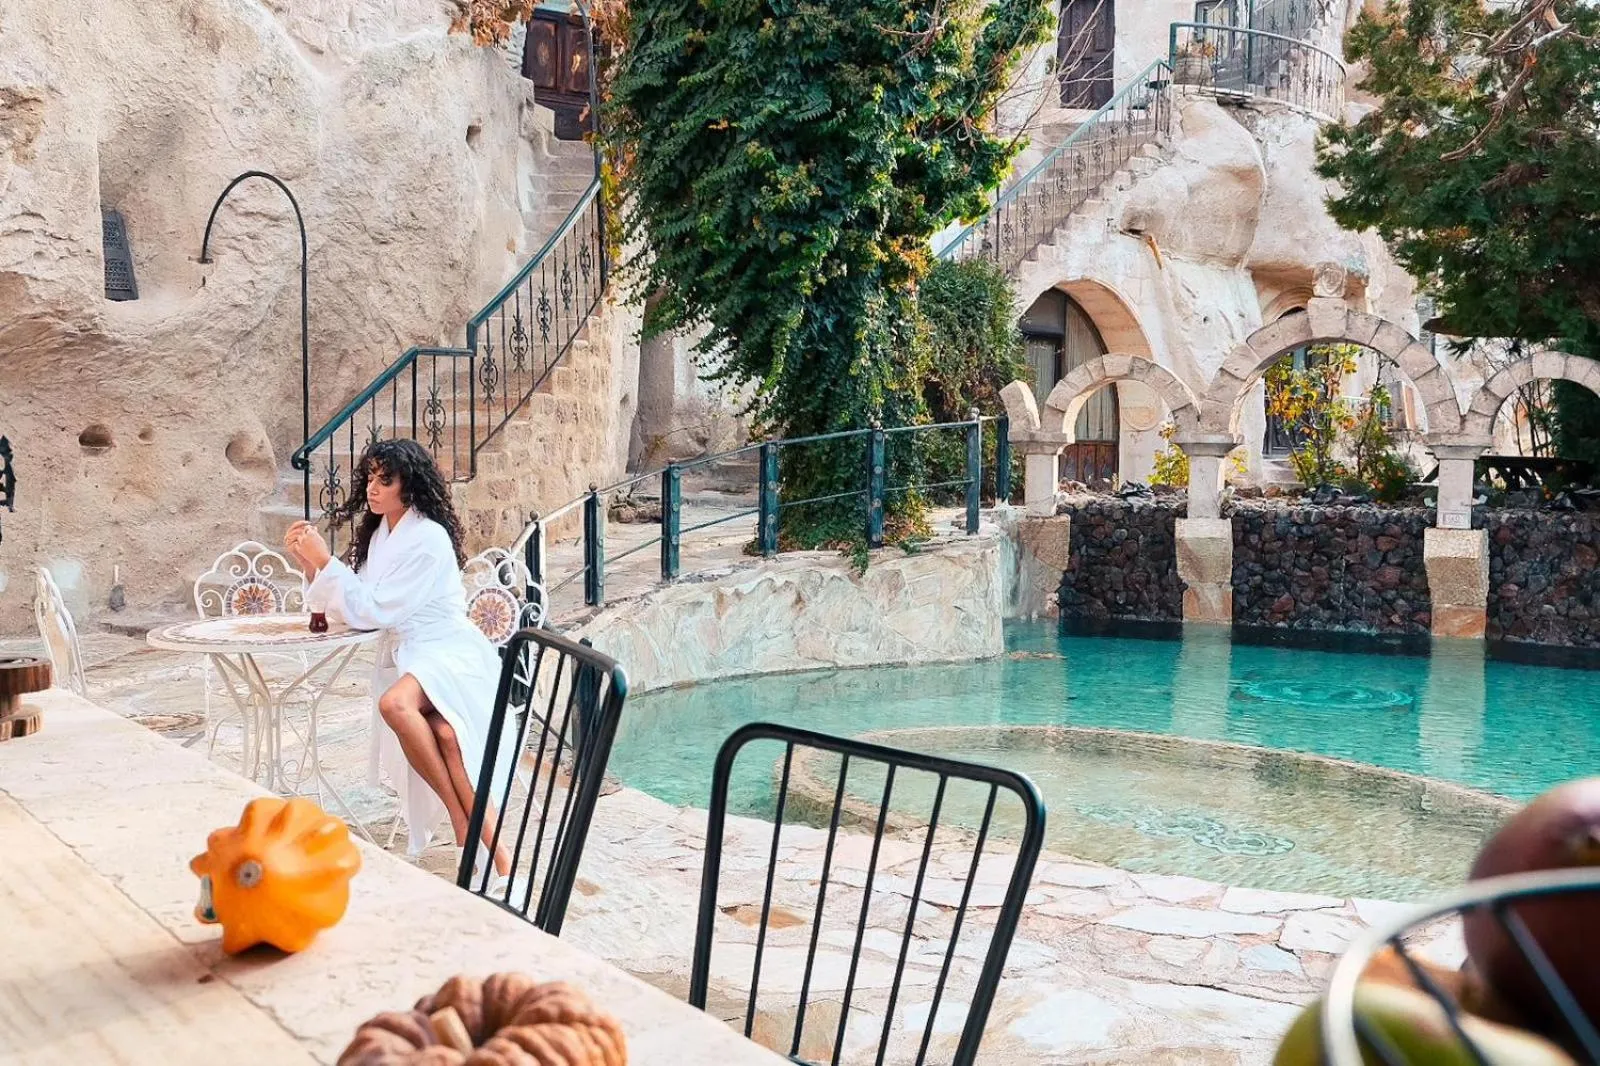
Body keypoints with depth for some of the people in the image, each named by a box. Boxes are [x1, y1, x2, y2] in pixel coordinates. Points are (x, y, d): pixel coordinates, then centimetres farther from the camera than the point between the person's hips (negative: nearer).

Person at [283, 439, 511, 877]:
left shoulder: (428, 539, -12)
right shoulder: (377, 533, 13)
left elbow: (376, 609, -15)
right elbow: (350, 609, 15)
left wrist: (324, 560, -12)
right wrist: (308, 563, 5)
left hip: (449, 652, -6)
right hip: (404, 656, 6)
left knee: (395, 703, -38)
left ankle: (460, 817, -27)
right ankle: (492, 852, -25)